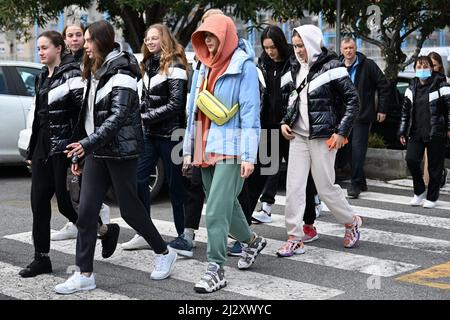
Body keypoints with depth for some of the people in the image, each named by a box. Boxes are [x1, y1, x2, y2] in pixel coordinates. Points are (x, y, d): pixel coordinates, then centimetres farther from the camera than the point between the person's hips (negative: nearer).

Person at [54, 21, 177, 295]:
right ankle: (85, 274, 6)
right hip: (96, 152, 8)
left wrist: (88, 143, -27)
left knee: (129, 209, 2)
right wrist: (78, 154, 16)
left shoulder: (121, 73, -12)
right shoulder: (94, 74, 14)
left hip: (121, 151, -8)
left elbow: (118, 117, -21)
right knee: (86, 211, 1)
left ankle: (165, 253, 23)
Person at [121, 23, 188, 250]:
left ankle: (184, 236, 10)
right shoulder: (148, 65, 16)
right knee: (138, 178, 1)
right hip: (150, 133, 8)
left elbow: (175, 104, -15)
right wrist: (139, 113, 3)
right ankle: (143, 234, 10)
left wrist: (146, 118, -14)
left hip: (170, 133, -8)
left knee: (176, 185, 0)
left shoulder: (174, 65, -8)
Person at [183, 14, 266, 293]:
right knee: (227, 204, 17)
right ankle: (252, 241, 40)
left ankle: (216, 271, -5)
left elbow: (250, 113, -12)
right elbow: (194, 110, 17)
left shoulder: (244, 67, -7)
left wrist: (249, 156, -17)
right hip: (205, 149, 7)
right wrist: (189, 149, 15)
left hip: (230, 149, -7)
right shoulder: (204, 68, 13)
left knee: (216, 211, -12)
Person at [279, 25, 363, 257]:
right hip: (298, 135, 6)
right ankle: (294, 239, 5)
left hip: (322, 136, -6)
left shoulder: (331, 67, -9)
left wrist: (342, 132, -13)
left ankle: (352, 222, 27)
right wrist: (286, 122, 9)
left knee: (325, 187, 2)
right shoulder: (297, 67, 10)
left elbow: (353, 100, -8)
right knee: (294, 187, -1)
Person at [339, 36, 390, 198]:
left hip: (362, 115, -5)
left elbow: (383, 86, -1)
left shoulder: (368, 65, -4)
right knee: (349, 148, 8)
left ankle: (356, 184, -5)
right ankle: (361, 182, 21)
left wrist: (382, 109, -4)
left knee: (358, 148, -10)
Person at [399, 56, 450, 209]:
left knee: (435, 166, 1)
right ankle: (419, 191, 14)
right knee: (411, 160, -8)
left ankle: (431, 197, 16)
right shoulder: (412, 87, 11)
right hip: (416, 133, 4)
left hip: (436, 133, -4)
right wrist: (402, 132, 11)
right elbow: (405, 111, 14)